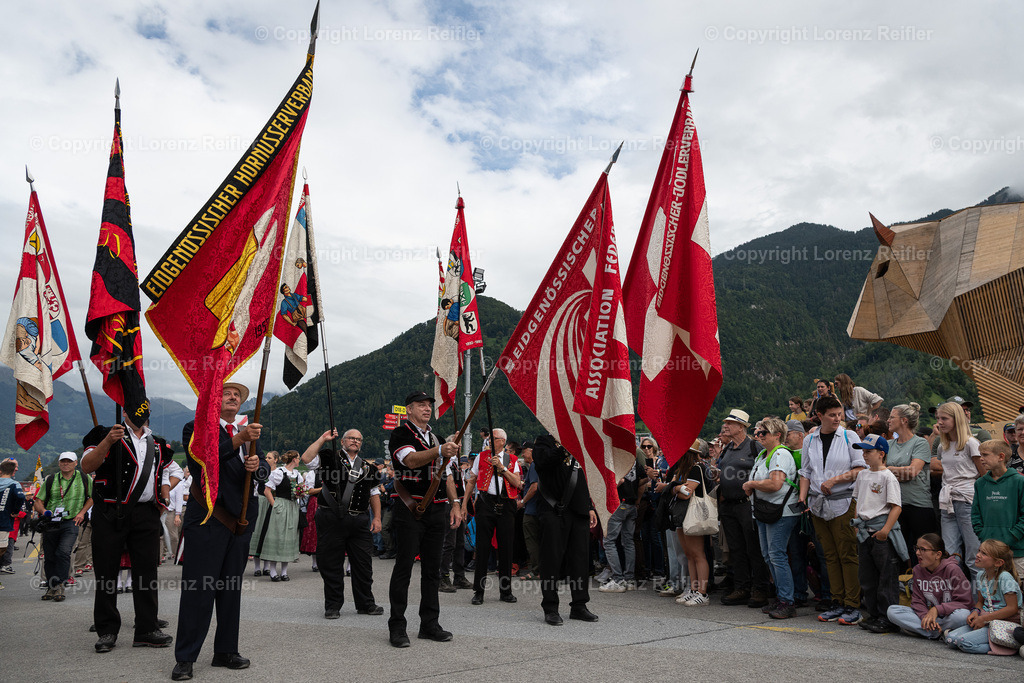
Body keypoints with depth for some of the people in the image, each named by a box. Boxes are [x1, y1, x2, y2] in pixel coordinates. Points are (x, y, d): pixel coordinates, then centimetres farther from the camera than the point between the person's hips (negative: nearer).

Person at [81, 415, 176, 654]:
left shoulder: (157, 444, 17)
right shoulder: (108, 435, 2)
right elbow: (86, 467, -11)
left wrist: (163, 496, 17)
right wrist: (108, 442, -24)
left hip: (147, 515, 4)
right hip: (111, 514, -4)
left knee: (147, 571, 4)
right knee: (107, 572, 2)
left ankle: (147, 629, 11)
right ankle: (107, 632, 14)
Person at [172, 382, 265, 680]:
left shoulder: (248, 430, 16)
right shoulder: (196, 428, 0)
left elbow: (264, 466, 9)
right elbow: (201, 459, -19)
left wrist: (257, 463, -15)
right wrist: (239, 440, -30)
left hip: (241, 518, 6)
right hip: (207, 518, -5)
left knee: (231, 588, 12)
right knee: (198, 588, -4)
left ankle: (226, 652, 22)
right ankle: (185, 658, 6)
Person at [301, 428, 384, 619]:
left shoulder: (367, 467, 16)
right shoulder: (330, 458, 4)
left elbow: (374, 493, 16)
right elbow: (306, 458, -12)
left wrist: (377, 518, 8)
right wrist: (322, 439, -9)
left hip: (359, 521, 3)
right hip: (331, 519, -3)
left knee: (363, 564, 7)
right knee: (331, 564, 3)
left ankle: (365, 604, 20)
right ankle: (333, 606, 16)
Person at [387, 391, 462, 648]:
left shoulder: (436, 438, 19)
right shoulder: (400, 434, -3)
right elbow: (411, 460, -23)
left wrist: (455, 504, 11)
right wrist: (439, 451, -38)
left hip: (437, 510, 7)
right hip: (410, 509, -6)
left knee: (432, 568, 10)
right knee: (404, 567, -4)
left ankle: (429, 624, 19)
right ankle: (397, 627, 5)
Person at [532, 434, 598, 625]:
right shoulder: (543, 442, 2)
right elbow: (544, 459, -22)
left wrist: (590, 507, 16)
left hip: (578, 512, 6)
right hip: (554, 511, -6)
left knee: (580, 559, 7)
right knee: (552, 559, -2)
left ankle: (579, 606, 17)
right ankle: (550, 608, 7)